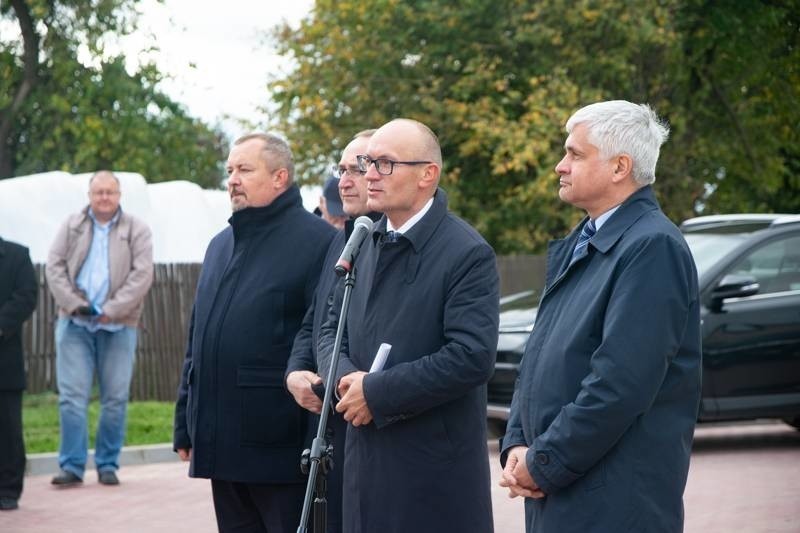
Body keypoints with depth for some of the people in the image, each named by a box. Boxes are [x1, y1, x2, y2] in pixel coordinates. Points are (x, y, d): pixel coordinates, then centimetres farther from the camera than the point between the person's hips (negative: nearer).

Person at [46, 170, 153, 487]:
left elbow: (142, 275, -5)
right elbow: (55, 266, 4)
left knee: (116, 398, 1)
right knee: (72, 396, -4)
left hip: (118, 326, -1)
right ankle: (72, 465, 0)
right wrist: (73, 304, -9)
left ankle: (108, 464, 11)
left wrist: (111, 310, -12)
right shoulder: (72, 227, 11)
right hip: (75, 324, 1)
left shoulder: (136, 230, 4)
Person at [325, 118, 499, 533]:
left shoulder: (468, 254, -11)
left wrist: (376, 391, -17)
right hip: (367, 462, 6)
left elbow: (472, 358, -20)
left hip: (436, 468, -6)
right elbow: (331, 330, 17)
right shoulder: (364, 243, 12)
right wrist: (346, 377, -6)